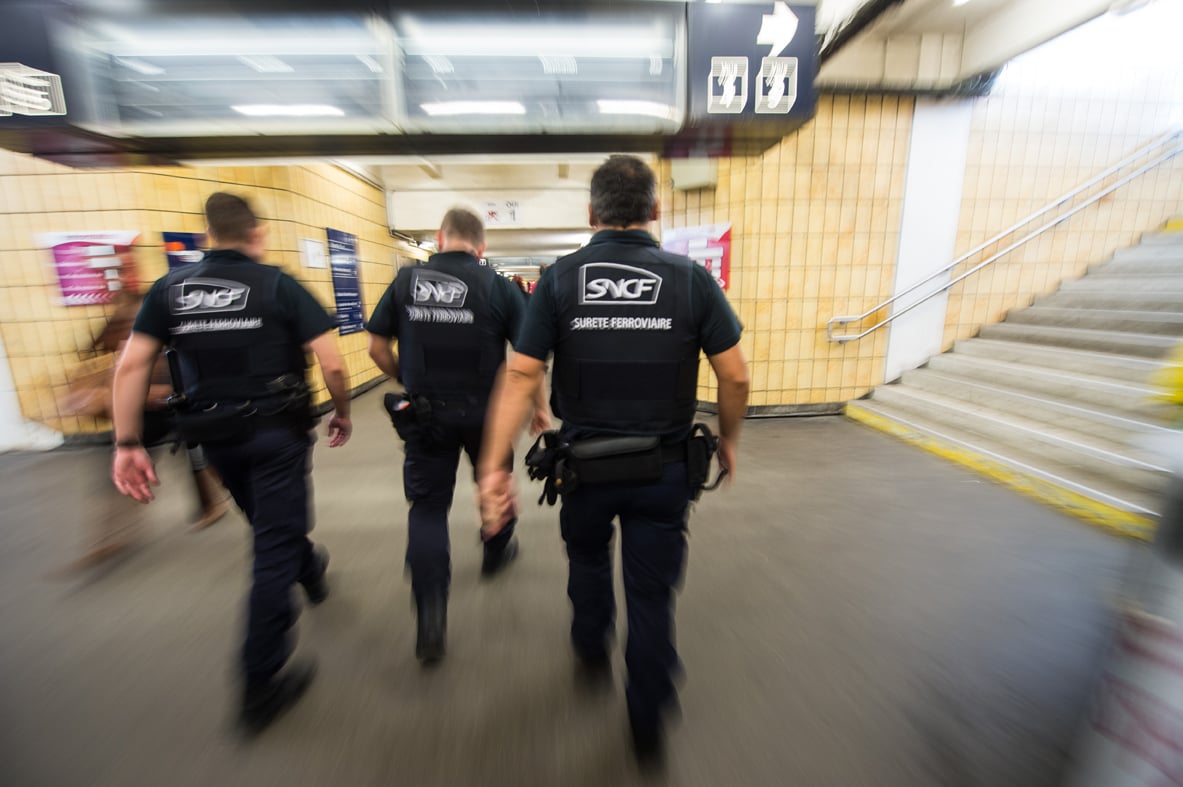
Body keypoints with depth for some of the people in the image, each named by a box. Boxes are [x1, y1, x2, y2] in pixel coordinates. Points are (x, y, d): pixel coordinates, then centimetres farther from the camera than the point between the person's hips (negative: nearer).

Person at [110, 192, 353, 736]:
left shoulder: (170, 288, 4)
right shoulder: (279, 285, -7)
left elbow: (131, 366, -3)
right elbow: (332, 365, -14)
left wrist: (127, 443, 0)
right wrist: (343, 414, 1)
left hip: (215, 435, 5)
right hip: (277, 431, -4)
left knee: (270, 525, 27)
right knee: (274, 547, 3)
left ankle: (310, 573, 54)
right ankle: (260, 686, 11)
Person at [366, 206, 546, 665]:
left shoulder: (406, 281, 0)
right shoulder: (498, 286, -6)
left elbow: (377, 346, 3)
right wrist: (539, 406, 1)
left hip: (425, 413, 1)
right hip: (484, 412, 0)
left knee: (427, 507, 9)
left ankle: (431, 622, 5)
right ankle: (496, 552, 47)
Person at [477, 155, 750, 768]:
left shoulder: (559, 278, -6)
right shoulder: (690, 277, -5)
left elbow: (520, 377, -12)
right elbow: (735, 375, -5)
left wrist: (493, 467, -8)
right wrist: (728, 440, 11)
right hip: (664, 469, 0)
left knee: (588, 558, 29)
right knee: (651, 593, 15)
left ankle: (591, 652, 51)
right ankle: (648, 729, 32)